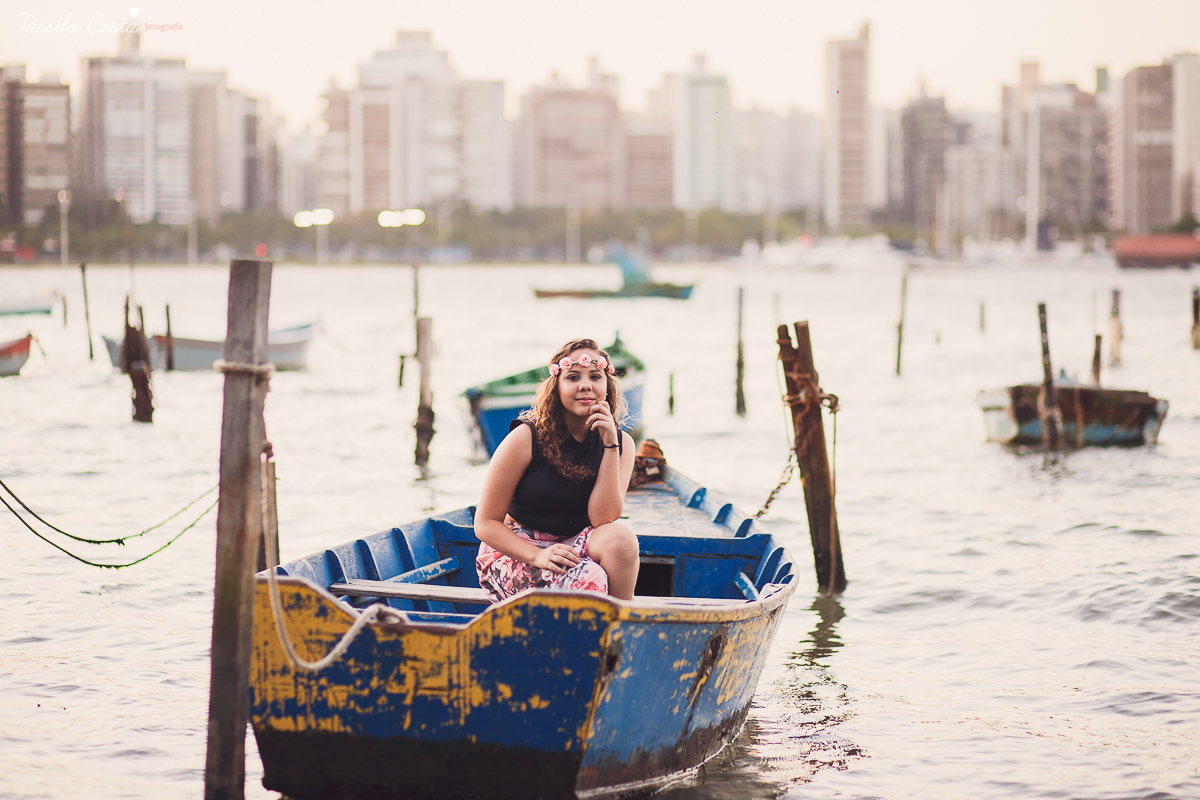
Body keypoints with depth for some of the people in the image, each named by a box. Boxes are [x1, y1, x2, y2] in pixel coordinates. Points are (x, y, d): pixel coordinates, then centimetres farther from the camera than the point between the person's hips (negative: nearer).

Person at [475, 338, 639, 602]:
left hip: (571, 548, 4)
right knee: (587, 579, -34)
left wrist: (609, 444, -19)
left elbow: (603, 519, -14)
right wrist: (537, 556, -26)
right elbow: (485, 523, -9)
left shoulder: (621, 443, -1)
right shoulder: (526, 438, -11)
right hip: (513, 550, -4)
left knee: (620, 537, -29)